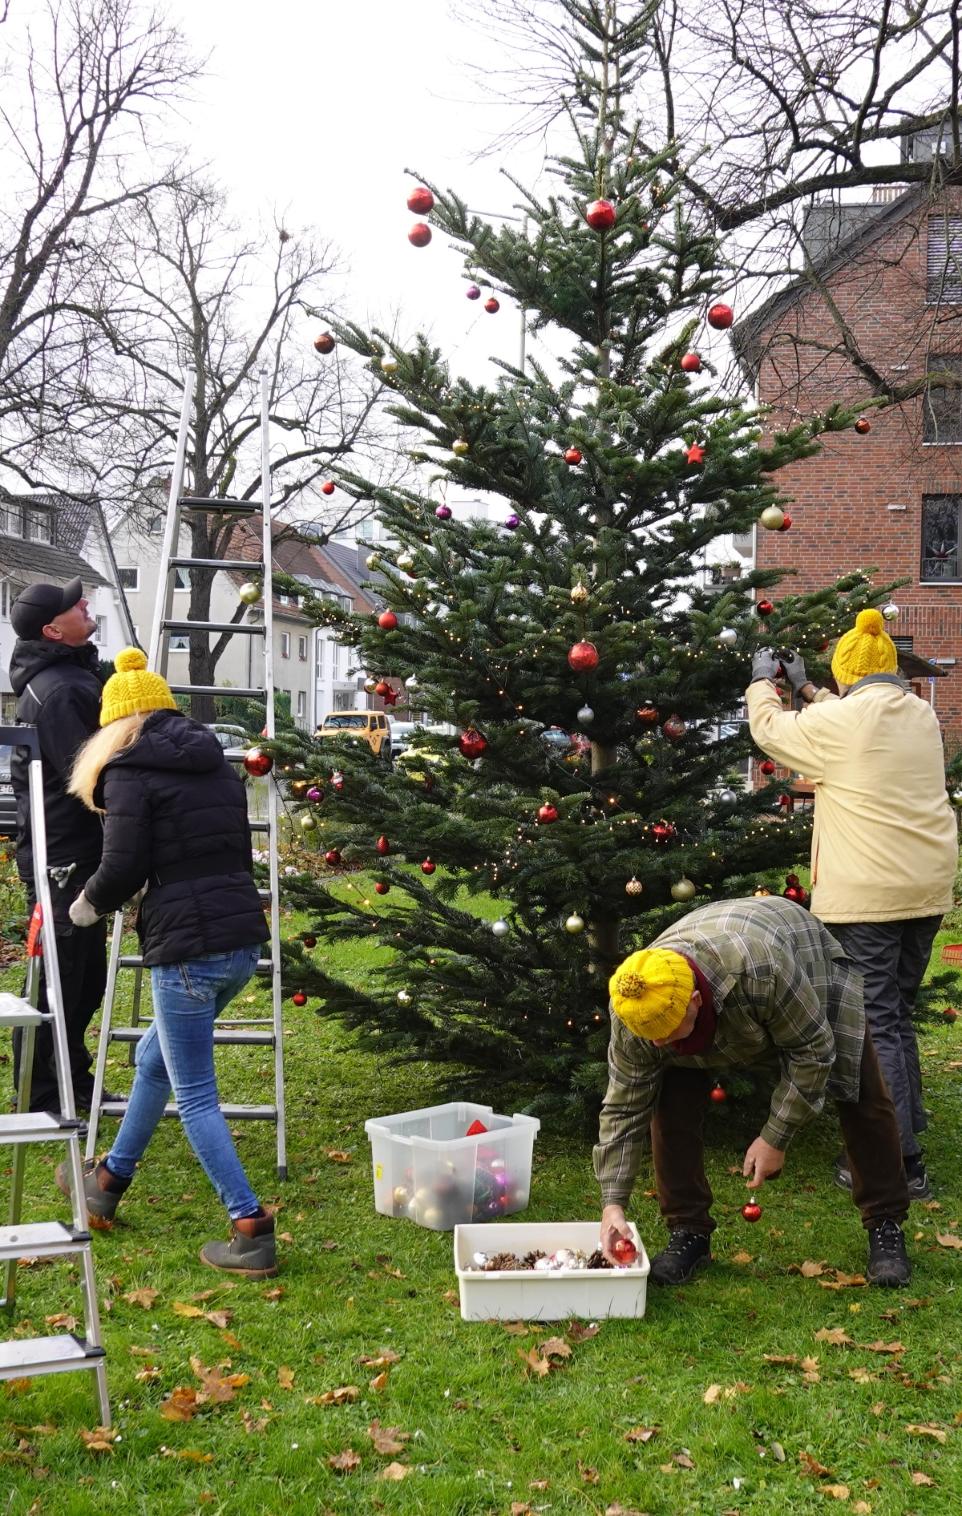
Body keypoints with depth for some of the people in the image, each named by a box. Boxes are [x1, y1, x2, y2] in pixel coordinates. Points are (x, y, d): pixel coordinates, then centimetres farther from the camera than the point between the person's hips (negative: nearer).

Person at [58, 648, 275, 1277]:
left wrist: (90, 904, 9)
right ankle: (109, 1183, 41)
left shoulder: (129, 772, -5)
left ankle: (252, 1232, -1)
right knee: (155, 1058, 25)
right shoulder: (218, 765, 16)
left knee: (194, 1096, 2)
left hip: (187, 947, -8)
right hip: (244, 939, 8)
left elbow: (124, 867, -12)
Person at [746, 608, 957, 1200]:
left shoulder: (838, 721, -12)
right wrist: (806, 689, 32)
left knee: (875, 1023, -2)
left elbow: (771, 729, 5)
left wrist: (764, 682, 23)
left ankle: (898, 1165, -1)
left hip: (868, 895, -7)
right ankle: (905, 1135, 25)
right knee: (898, 1015, 18)